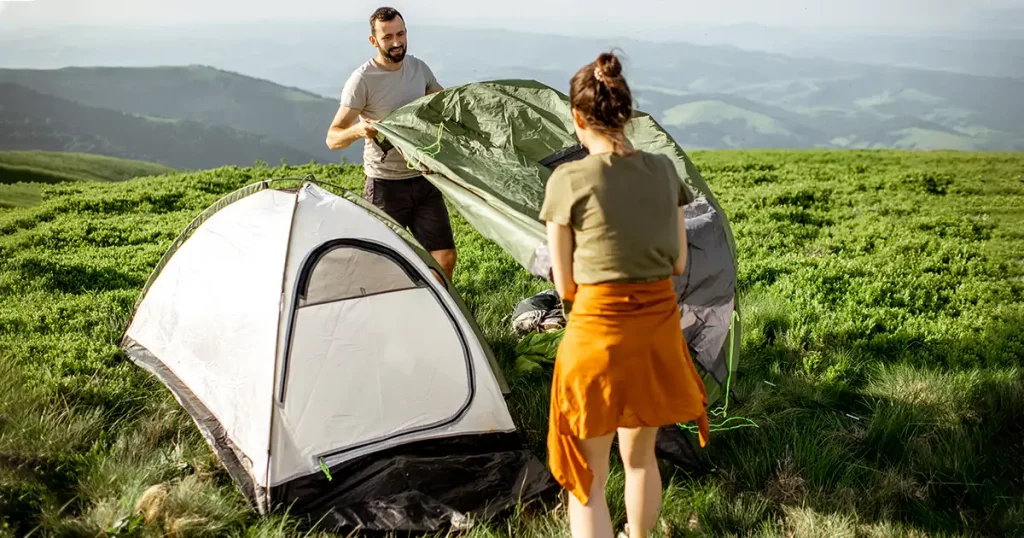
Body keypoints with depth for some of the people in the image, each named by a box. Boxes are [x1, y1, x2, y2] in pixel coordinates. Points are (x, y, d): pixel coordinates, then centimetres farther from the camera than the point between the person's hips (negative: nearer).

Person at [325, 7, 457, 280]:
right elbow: (333, 138, -16)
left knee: (445, 257, 2)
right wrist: (357, 130, -37)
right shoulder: (362, 81, -14)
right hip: (386, 186, -5)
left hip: (424, 180, 5)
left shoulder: (419, 68, 4)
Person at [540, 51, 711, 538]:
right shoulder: (665, 171, 2)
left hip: (598, 332, -5)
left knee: (587, 478, 8)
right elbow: (679, 264, 9)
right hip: (660, 326, 5)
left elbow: (564, 286, -4)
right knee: (640, 454, 26)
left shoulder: (569, 180, -11)